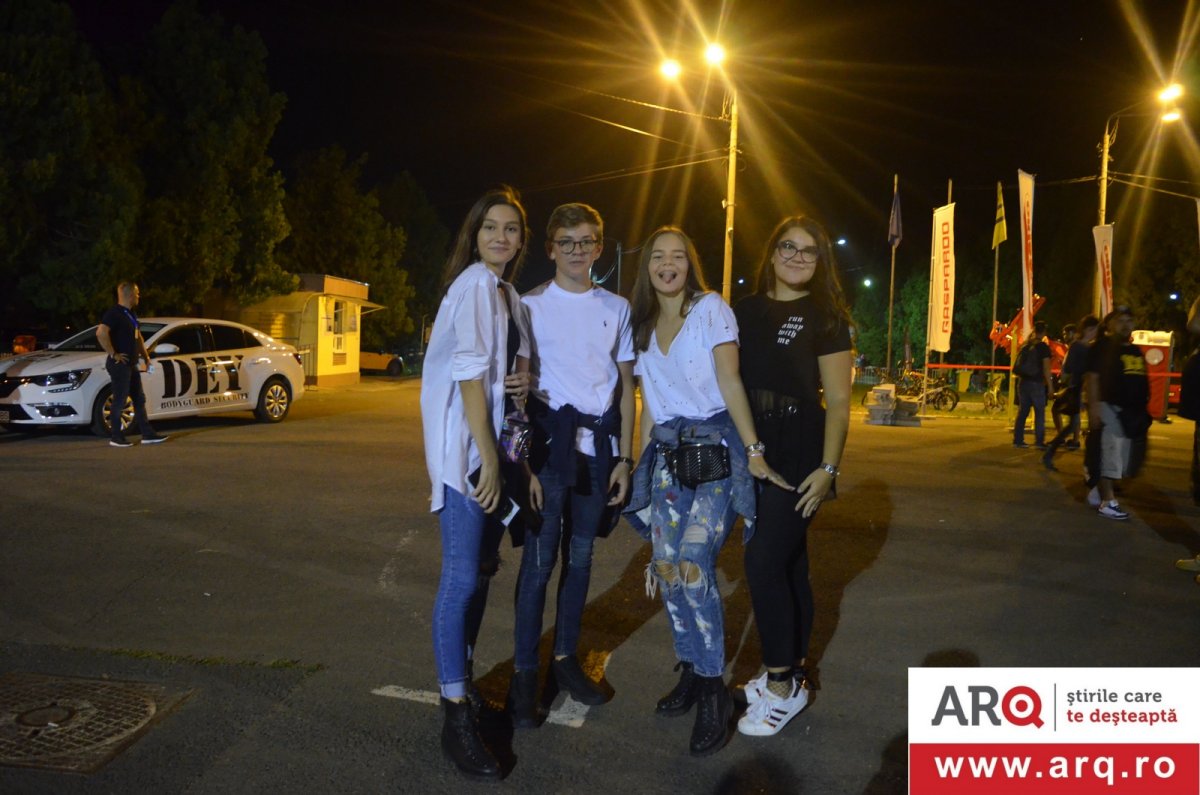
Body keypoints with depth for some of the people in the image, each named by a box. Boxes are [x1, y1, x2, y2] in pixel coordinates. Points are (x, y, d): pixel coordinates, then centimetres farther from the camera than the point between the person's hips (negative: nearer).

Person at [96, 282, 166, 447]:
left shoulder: (130, 314, 16)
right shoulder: (114, 312, -14)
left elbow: (138, 337, 26)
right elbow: (101, 333, -27)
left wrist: (146, 357, 18)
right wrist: (113, 354, -22)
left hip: (132, 364, 10)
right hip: (120, 364, -10)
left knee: (139, 399, 10)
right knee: (119, 401, -3)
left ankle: (147, 434, 14)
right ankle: (116, 437, 5)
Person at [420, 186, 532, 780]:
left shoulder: (507, 293, 15)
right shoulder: (474, 285, -11)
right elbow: (470, 374, -17)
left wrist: (524, 378, 3)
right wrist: (487, 459, -18)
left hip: (497, 441, 9)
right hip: (466, 447, -9)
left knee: (481, 568, 15)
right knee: (463, 577, -10)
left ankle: (463, 680, 30)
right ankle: (456, 717, -4)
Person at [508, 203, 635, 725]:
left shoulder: (616, 307, 11)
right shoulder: (531, 306, 1)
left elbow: (625, 385, 12)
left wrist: (624, 457, 6)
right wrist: (523, 462, -9)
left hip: (599, 445, 4)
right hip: (550, 441, -3)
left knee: (580, 556, 11)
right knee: (539, 559, -4)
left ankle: (565, 658, 24)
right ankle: (524, 672, 7)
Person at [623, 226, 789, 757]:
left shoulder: (711, 309, -3)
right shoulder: (644, 326, 14)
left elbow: (730, 383, -11)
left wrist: (753, 452, -15)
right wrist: (640, 462, 15)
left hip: (713, 450, -6)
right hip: (666, 454, 6)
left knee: (693, 568, -15)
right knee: (666, 567, 2)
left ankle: (714, 693, 0)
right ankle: (691, 674, 21)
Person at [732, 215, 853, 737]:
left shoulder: (825, 317, -3)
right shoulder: (746, 310, 10)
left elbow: (838, 401, -6)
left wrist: (829, 467, -14)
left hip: (799, 451, -5)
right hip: (752, 448, 5)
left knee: (764, 562, -10)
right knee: (787, 562, 14)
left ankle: (782, 686, 4)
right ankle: (791, 669, 26)